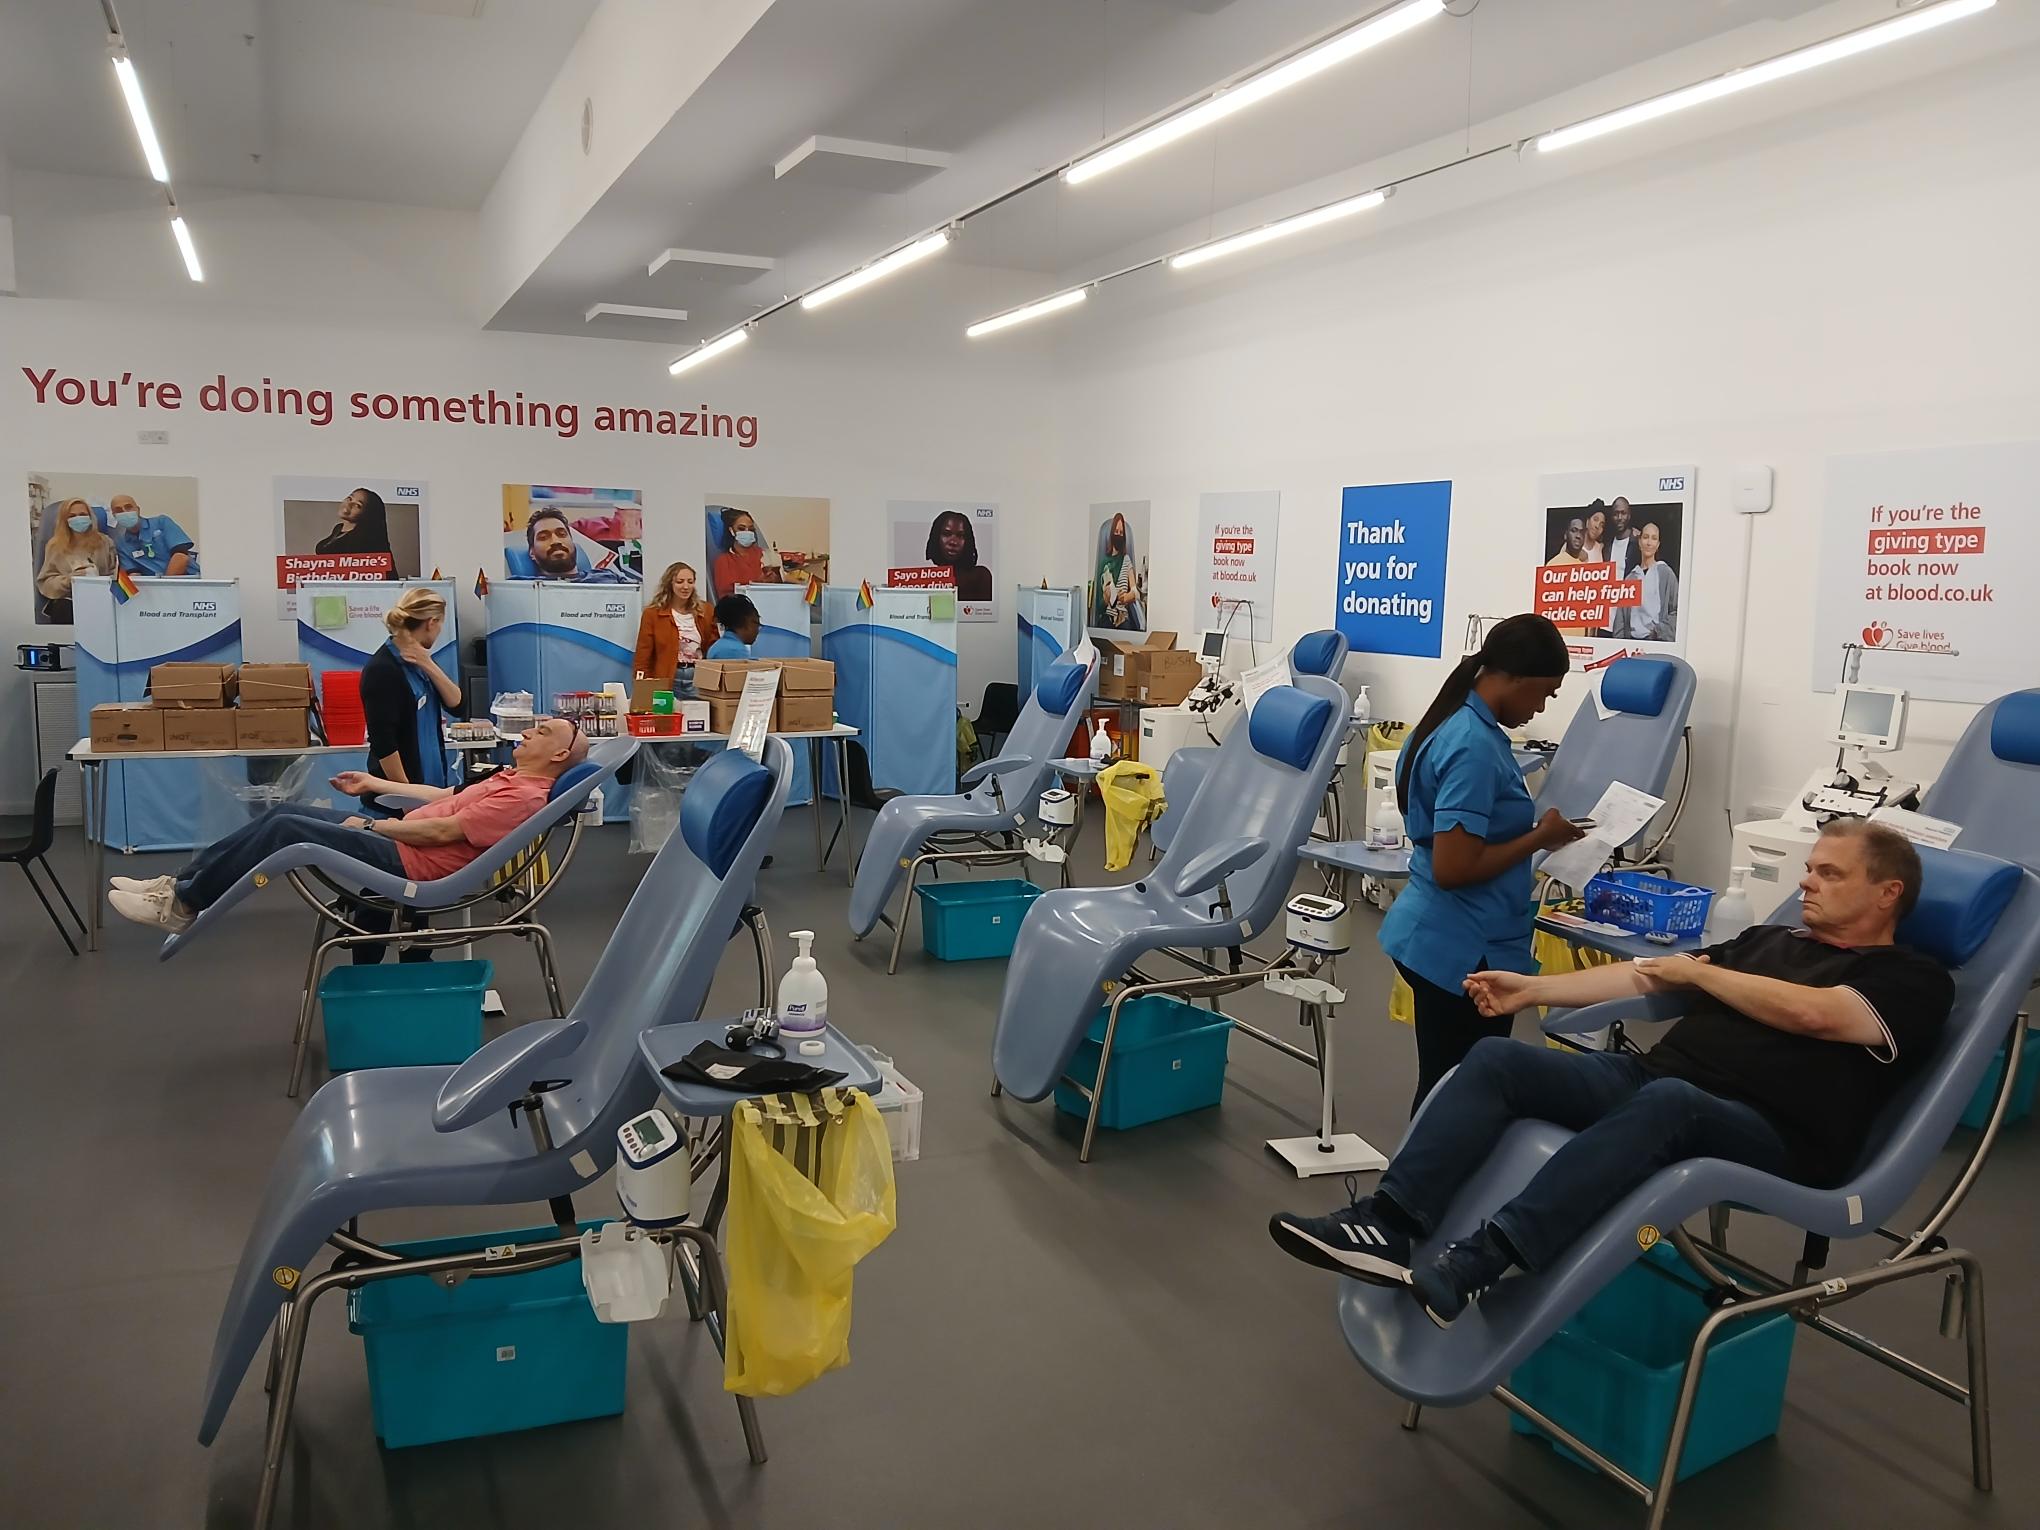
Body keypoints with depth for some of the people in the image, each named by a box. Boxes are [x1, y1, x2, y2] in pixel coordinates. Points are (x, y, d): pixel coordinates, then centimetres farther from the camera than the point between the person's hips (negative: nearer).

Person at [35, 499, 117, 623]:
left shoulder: (104, 542, 14)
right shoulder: (55, 546, 12)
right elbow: (45, 582, 7)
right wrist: (69, 580, -11)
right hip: (66, 598, 0)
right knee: (64, 608, -34)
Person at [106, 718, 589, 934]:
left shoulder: (525, 796, -17)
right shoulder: (511, 778, 16)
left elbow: (444, 831, -20)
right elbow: (443, 797, 24)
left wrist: (373, 825, -11)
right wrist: (375, 785, 27)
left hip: (405, 861, -10)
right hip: (400, 837, 10)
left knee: (285, 828, -15)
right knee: (289, 811, 6)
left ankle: (182, 906, -2)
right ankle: (179, 883, 9)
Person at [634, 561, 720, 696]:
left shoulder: (705, 611, 7)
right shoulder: (652, 613, 0)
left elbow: (713, 649, 11)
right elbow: (643, 655, 0)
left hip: (699, 679, 2)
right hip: (667, 681, -2)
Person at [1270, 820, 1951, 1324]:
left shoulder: (1911, 981, 6)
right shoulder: (1772, 940, 27)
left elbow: (1809, 1013, -15)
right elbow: (1644, 976, 21)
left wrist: (1697, 972, -1)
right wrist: (1532, 988, 12)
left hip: (1764, 1134, -7)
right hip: (1654, 1077, 7)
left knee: (1664, 1101, -41)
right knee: (1498, 1059, -14)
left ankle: (1480, 1262, -51)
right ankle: (1387, 1225, -28)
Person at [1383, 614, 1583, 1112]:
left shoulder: (1453, 724, 8)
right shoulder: (1474, 745, -21)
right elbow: (1453, 868, -25)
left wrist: (1531, 826, 9)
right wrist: (1540, 837, -14)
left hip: (1443, 939, 9)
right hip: (1464, 950, -9)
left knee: (1445, 1087, 17)